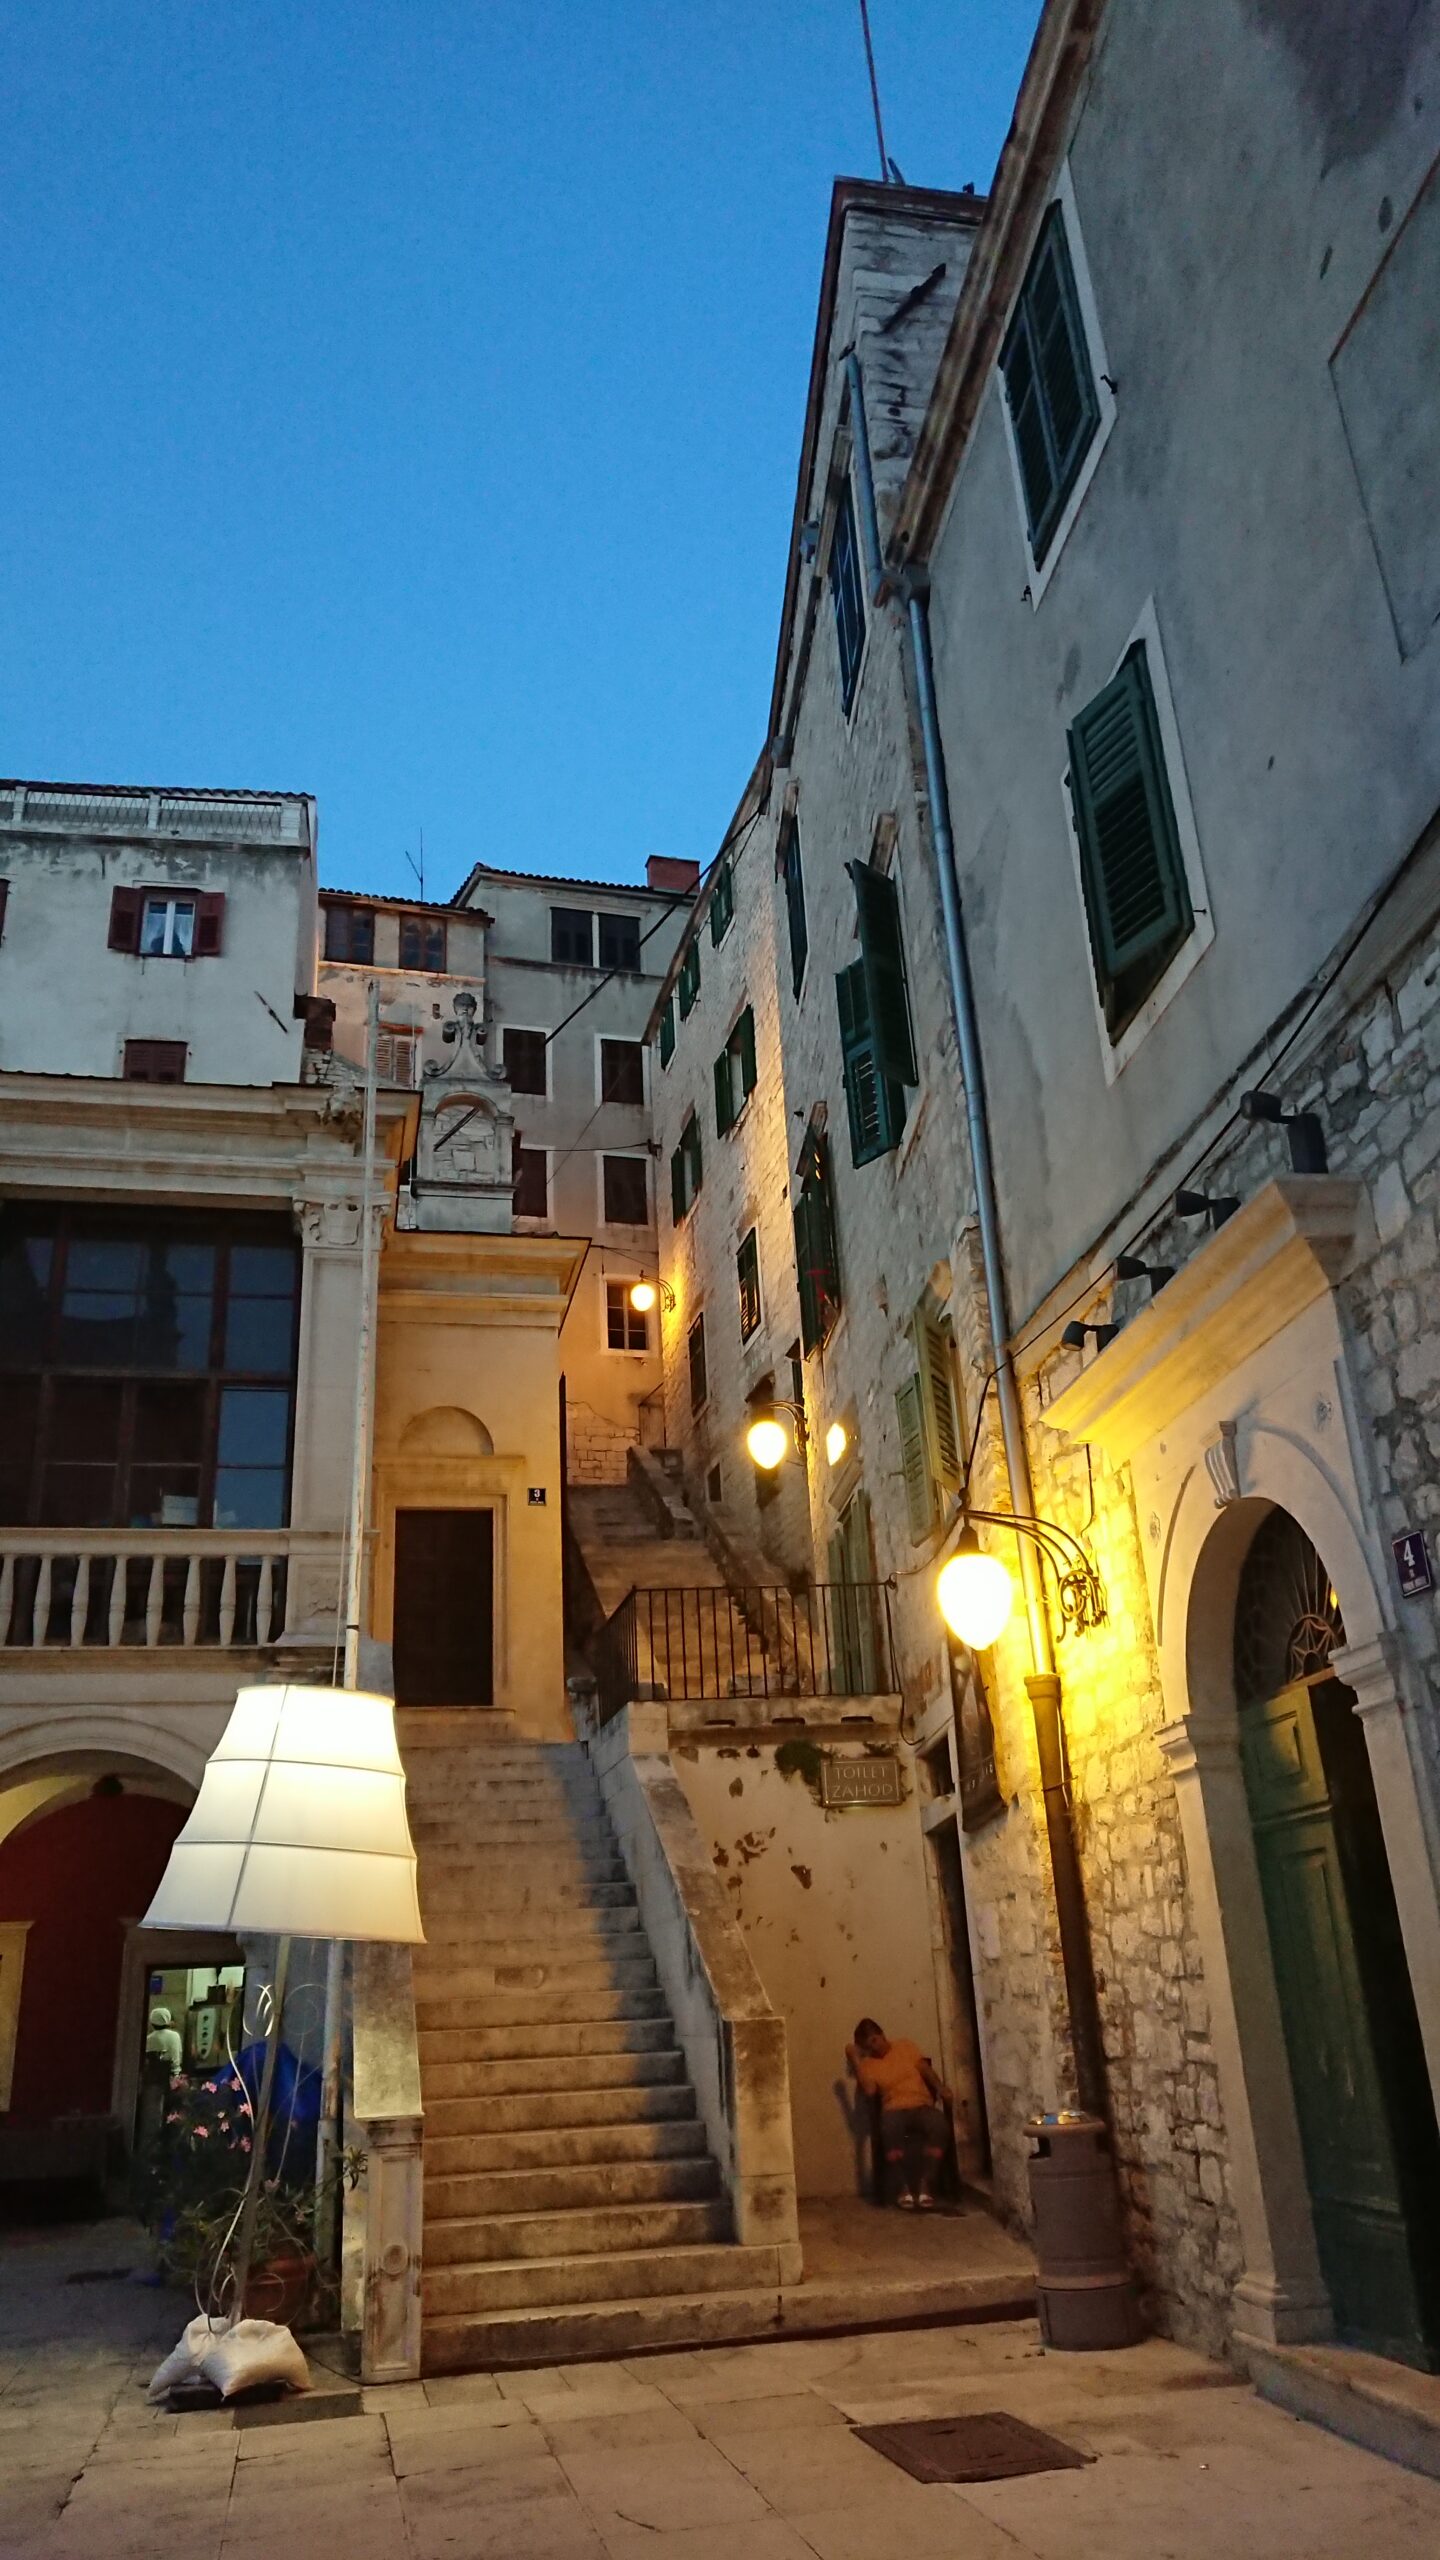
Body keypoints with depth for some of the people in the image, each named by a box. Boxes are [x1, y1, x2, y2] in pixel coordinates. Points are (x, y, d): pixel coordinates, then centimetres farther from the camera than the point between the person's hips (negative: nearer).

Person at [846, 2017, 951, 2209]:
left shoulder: (904, 2045, 16)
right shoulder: (868, 2063, 11)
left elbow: (925, 2070, 10)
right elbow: (869, 2091, -6)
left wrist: (940, 2087, -8)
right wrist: (854, 2061, -9)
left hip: (922, 2105, 1)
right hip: (895, 2110, -1)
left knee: (938, 2123, -35)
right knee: (889, 2128, -39)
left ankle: (925, 2185, -25)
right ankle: (905, 2186, -23)